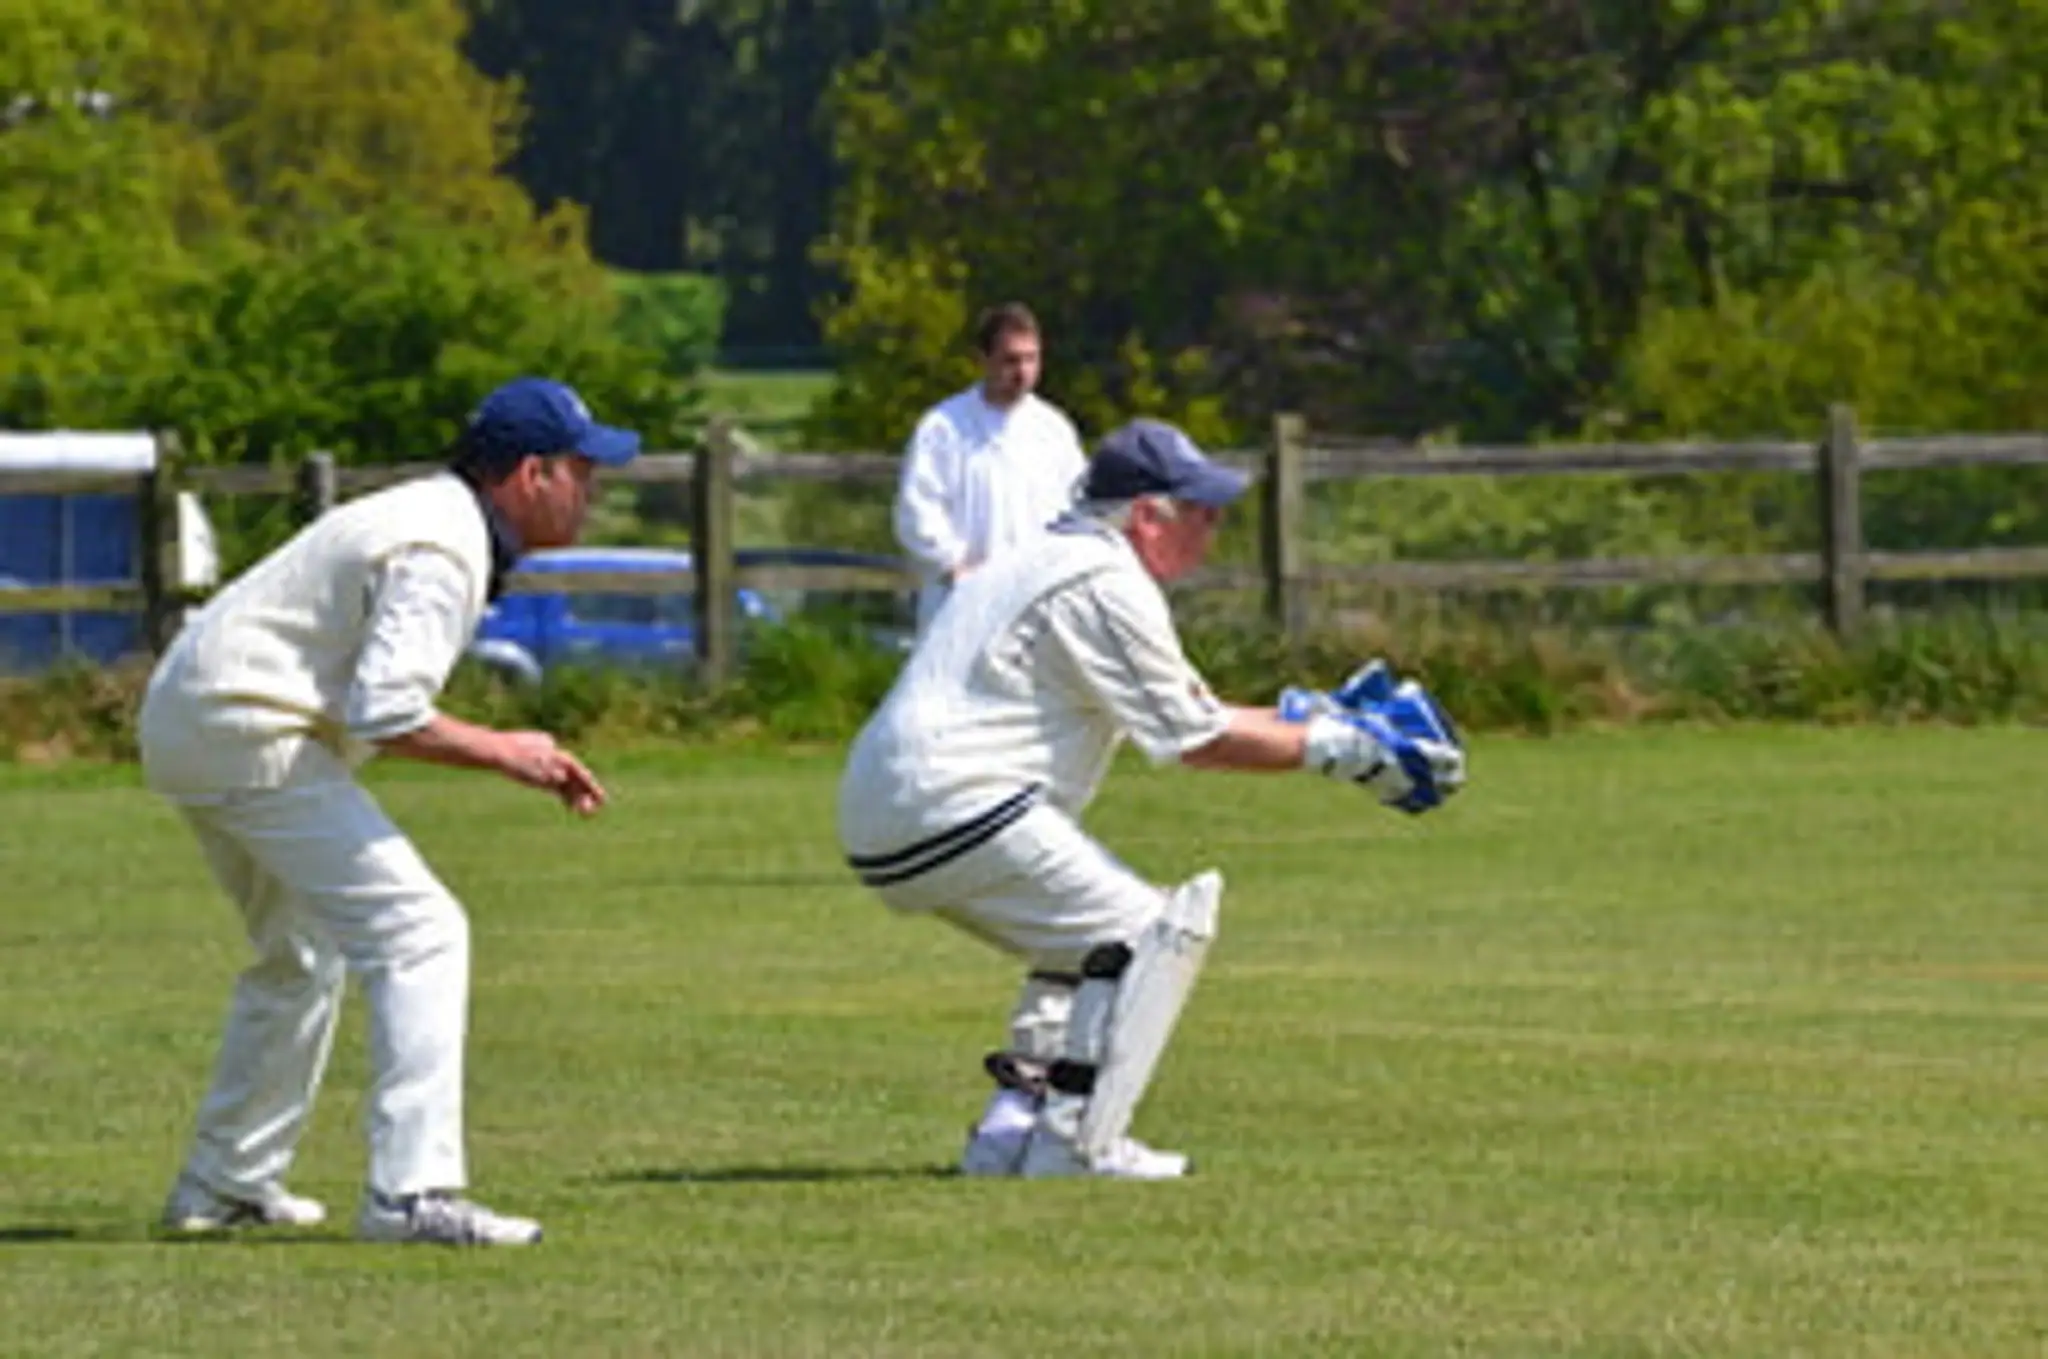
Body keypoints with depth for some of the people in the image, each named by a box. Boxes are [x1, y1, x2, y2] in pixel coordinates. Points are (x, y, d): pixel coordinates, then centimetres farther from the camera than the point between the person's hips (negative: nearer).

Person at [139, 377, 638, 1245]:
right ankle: (412, 1193, -22)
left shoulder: (431, 516, 16)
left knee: (302, 952, 25)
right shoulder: (440, 550, -17)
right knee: (417, 932, -14)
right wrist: (502, 753, -14)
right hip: (250, 738, -11)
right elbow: (384, 713, -26)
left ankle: (223, 1185, 32)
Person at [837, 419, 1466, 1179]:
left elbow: (1182, 712, 25)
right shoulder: (1107, 584, -9)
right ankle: (1072, 1140, -13)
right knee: (1153, 933, -8)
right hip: (952, 812, -10)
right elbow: (1197, 740, -7)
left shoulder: (1050, 565, 24)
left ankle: (1011, 1129, 16)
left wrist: (1316, 722, 20)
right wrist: (1332, 748, 1)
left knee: (1087, 937, 26)